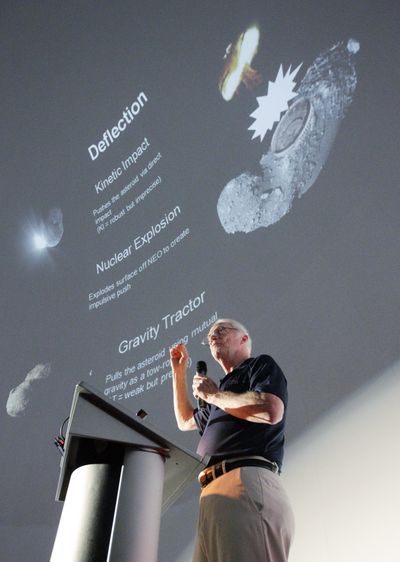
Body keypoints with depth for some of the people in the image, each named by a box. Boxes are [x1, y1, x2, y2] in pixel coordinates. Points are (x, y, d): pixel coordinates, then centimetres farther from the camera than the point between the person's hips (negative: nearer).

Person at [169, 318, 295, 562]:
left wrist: (213, 394, 2)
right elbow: (186, 421, 48)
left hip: (249, 481, -8)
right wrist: (179, 371, 42)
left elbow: (271, 411, -12)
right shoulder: (225, 389, 35)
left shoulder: (262, 365, 10)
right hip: (214, 491, 9)